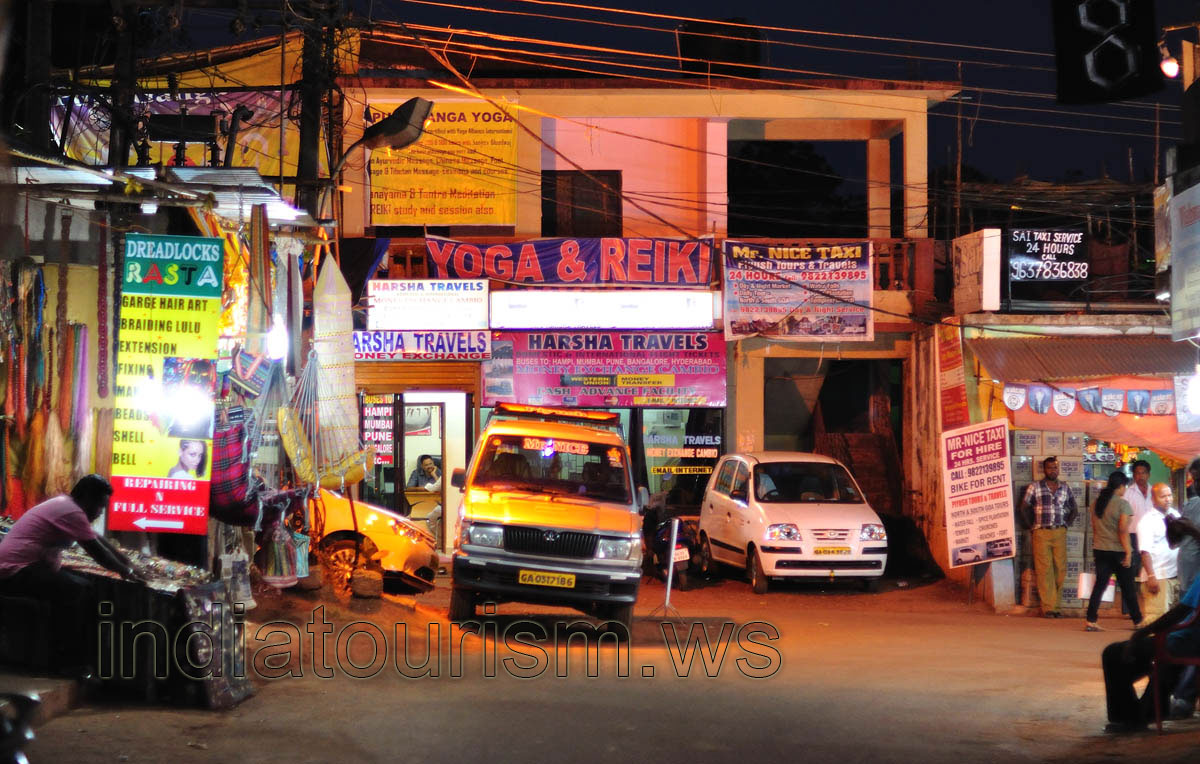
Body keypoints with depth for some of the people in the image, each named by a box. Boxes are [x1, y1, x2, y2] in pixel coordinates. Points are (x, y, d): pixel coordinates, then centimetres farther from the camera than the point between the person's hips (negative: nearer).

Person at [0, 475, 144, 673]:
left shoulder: (66, 506, 16)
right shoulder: (72, 512, -16)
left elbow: (100, 542, 22)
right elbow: (97, 551, -12)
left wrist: (130, 564, 17)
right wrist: (126, 572, 2)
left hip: (20, 568, 11)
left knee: (84, 587, 8)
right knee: (73, 589, -22)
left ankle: (82, 655, 9)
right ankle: (67, 662, -15)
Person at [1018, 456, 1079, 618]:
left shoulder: (1065, 489, 11)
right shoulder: (1034, 487, 3)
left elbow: (1074, 511, 20)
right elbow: (1024, 508, 6)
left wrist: (1065, 525, 10)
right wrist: (1033, 525, 3)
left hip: (1060, 533, 3)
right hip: (1041, 533, -3)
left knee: (1060, 570, -1)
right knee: (1044, 571, -6)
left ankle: (1055, 606, 6)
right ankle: (1047, 608, -5)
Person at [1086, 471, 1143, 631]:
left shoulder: (1097, 502, 7)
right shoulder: (1122, 504, -12)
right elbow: (1123, 530, -17)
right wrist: (1128, 552, -14)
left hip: (1100, 550, 5)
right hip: (1118, 551, -5)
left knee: (1099, 585, 5)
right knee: (1127, 588, 7)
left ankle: (1091, 621, -4)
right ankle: (1137, 621, 18)